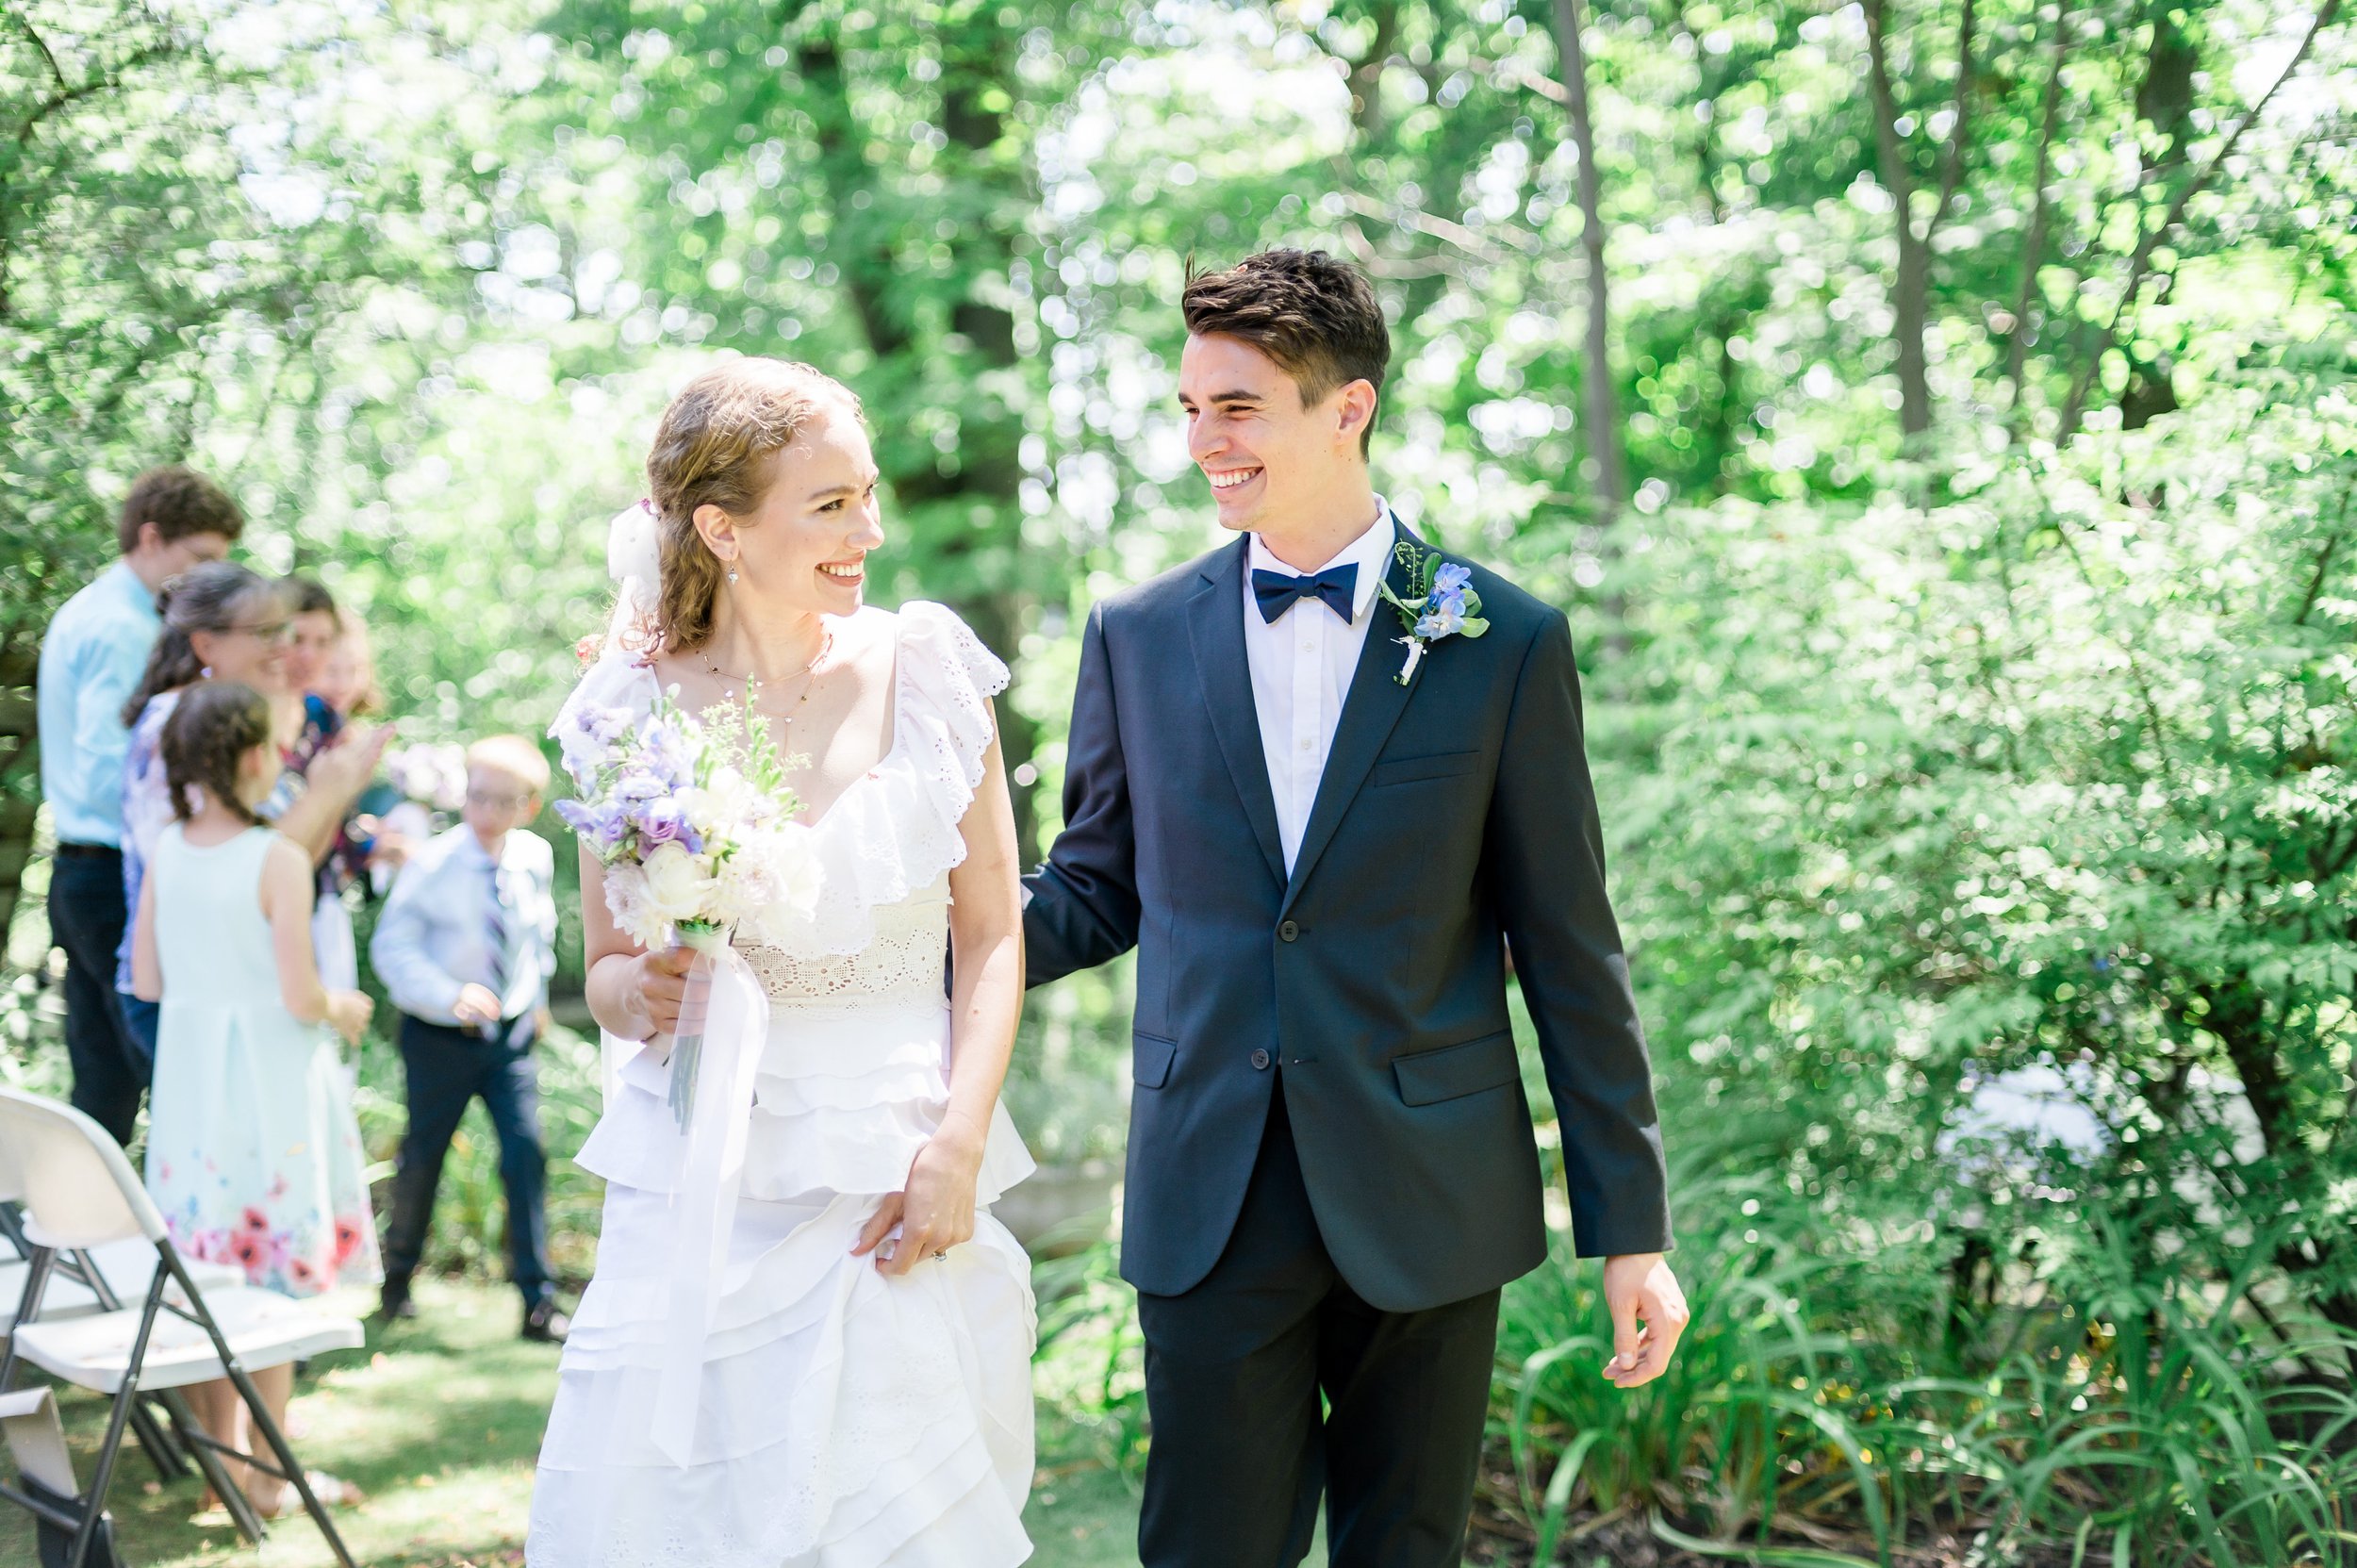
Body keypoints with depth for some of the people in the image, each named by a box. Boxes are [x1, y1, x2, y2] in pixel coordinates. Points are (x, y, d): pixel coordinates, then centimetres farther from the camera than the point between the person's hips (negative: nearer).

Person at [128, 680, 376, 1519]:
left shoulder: (167, 850, 0)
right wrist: (344, 1007, 2)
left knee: (204, 1268, 14)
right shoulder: (279, 859, -17)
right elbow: (300, 998, -18)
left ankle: (223, 1454, 26)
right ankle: (269, 1475, 12)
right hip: (268, 1079, -6)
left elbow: (146, 981, 6)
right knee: (275, 1279, 4)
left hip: (188, 1072, 6)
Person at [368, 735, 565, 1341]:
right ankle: (398, 1274, 34)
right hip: (441, 1035, -3)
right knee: (422, 1156, 10)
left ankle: (537, 1300, -1)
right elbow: (392, 946, -15)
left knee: (526, 1151, -7)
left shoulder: (536, 858, -3)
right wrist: (451, 997, -25)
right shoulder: (432, 864, -16)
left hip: (512, 1032, 3)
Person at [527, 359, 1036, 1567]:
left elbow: (992, 936, 2)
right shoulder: (634, 708, -2)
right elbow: (607, 975, 8)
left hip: (901, 1184, 0)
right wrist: (642, 989, -15)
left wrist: (958, 1146, -9)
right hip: (699, 1186, 0)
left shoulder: (927, 672, -1)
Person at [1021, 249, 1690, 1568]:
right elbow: (1093, 897, 11)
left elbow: (1570, 951, -2)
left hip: (1426, 1209, -1)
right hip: (1212, 1208, 1)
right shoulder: (1138, 638, 4)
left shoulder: (1506, 644, -3)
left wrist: (1632, 1224, -1)